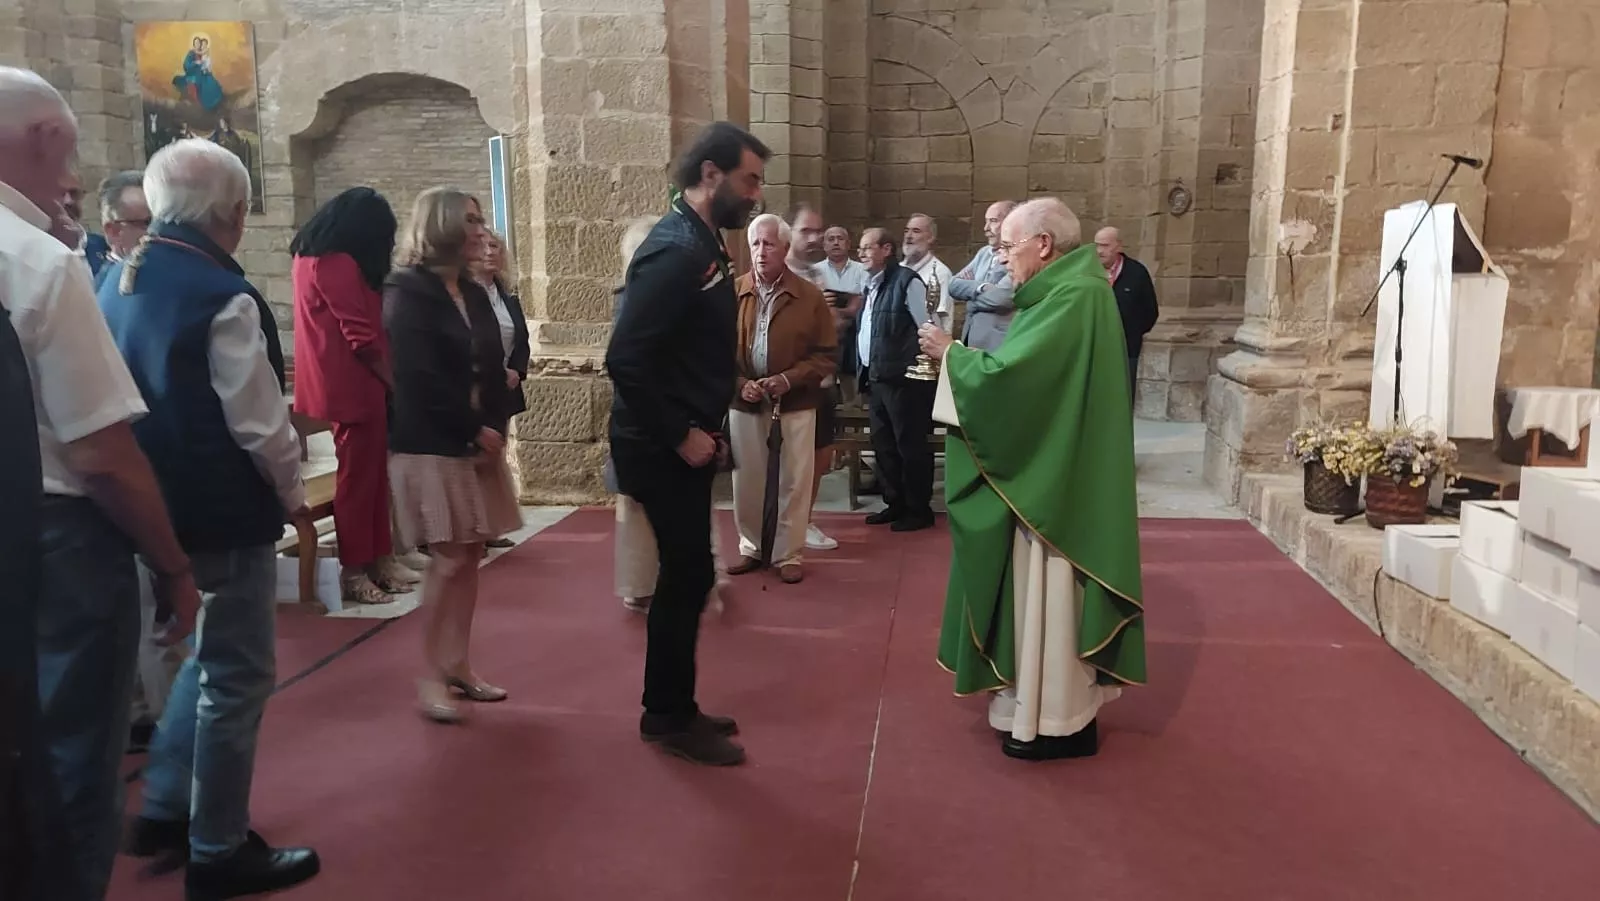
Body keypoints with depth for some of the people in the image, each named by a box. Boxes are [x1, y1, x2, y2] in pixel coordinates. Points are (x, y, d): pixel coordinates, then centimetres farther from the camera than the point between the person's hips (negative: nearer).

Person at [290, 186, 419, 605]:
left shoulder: (310, 256, 13)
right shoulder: (339, 264, -17)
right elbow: (362, 336, -18)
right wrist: (393, 380, -7)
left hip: (333, 385, 9)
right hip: (352, 387, -9)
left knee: (369, 473, 14)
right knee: (358, 477, -2)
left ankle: (378, 558, 21)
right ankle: (355, 570, 5)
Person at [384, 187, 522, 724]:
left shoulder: (474, 294, 14)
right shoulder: (407, 292, -8)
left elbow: (493, 369, 12)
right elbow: (421, 377, -16)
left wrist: (495, 430, -1)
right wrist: (476, 430, -13)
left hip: (479, 441, 7)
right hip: (433, 445, -7)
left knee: (471, 554, 7)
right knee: (450, 557, -8)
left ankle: (458, 665, 16)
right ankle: (430, 676, 3)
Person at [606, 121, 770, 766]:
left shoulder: (703, 243, 11)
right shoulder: (676, 250, -19)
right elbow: (626, 359, -26)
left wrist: (705, 428, 11)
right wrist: (681, 436, -20)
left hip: (684, 441, 10)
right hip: (665, 448, -10)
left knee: (686, 575, 15)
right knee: (689, 575, 0)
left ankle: (670, 708, 28)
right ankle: (671, 719, 16)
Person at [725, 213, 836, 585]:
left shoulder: (811, 297, -4)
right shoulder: (732, 293, 0)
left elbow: (826, 355, -3)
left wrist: (788, 379, -16)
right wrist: (739, 384, -13)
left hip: (795, 404, -1)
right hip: (743, 403, 2)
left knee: (793, 483, 6)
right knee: (746, 482, 11)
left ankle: (788, 555, 19)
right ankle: (751, 548, 28)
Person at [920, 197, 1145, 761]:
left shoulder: (1074, 297, -20)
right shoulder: (1068, 290, 12)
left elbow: (1010, 375, -25)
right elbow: (1028, 375, 14)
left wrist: (950, 353, -10)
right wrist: (962, 358, 2)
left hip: (1055, 479, -11)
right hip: (1048, 473, 11)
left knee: (1050, 591, 0)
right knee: (1042, 589, 17)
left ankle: (1060, 721, 13)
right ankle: (1053, 704, 31)